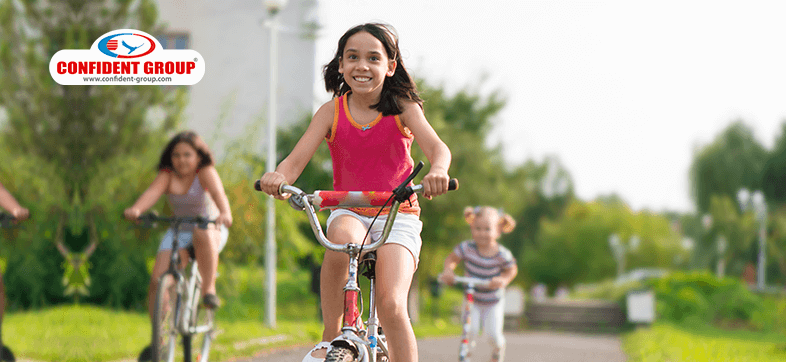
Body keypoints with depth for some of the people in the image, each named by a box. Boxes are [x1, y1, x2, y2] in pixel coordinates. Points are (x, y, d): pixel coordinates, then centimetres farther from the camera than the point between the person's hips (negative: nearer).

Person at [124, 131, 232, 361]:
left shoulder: (205, 172, -14)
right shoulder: (168, 176, -8)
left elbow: (218, 192, -34)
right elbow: (152, 192, -27)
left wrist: (225, 213, -55)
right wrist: (136, 209, -49)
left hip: (211, 227, -3)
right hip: (179, 231, 3)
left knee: (203, 235, -40)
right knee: (158, 280, -12)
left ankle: (209, 289, -24)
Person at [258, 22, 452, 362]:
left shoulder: (403, 108, -5)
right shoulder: (331, 112, -1)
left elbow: (437, 146, -21)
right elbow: (296, 159, -10)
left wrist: (437, 170, -47)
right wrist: (278, 176, -36)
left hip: (397, 216, -1)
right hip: (349, 213, 1)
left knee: (391, 305, -22)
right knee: (342, 238, -36)